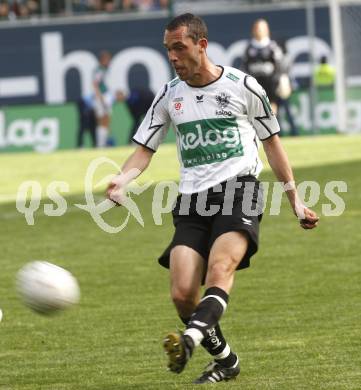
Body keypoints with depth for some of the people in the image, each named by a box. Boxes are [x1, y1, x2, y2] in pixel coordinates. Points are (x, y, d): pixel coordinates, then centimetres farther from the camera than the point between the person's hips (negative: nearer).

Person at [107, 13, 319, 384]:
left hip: (239, 189, -3)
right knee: (182, 294, -12)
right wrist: (121, 180, -10)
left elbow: (272, 144, 14)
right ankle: (225, 360, 10)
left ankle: (192, 338, -55)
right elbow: (144, 149, 12)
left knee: (220, 267, -31)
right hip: (192, 202, 4)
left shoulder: (243, 86, 5)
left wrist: (295, 200, 13)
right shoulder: (169, 96, 12)